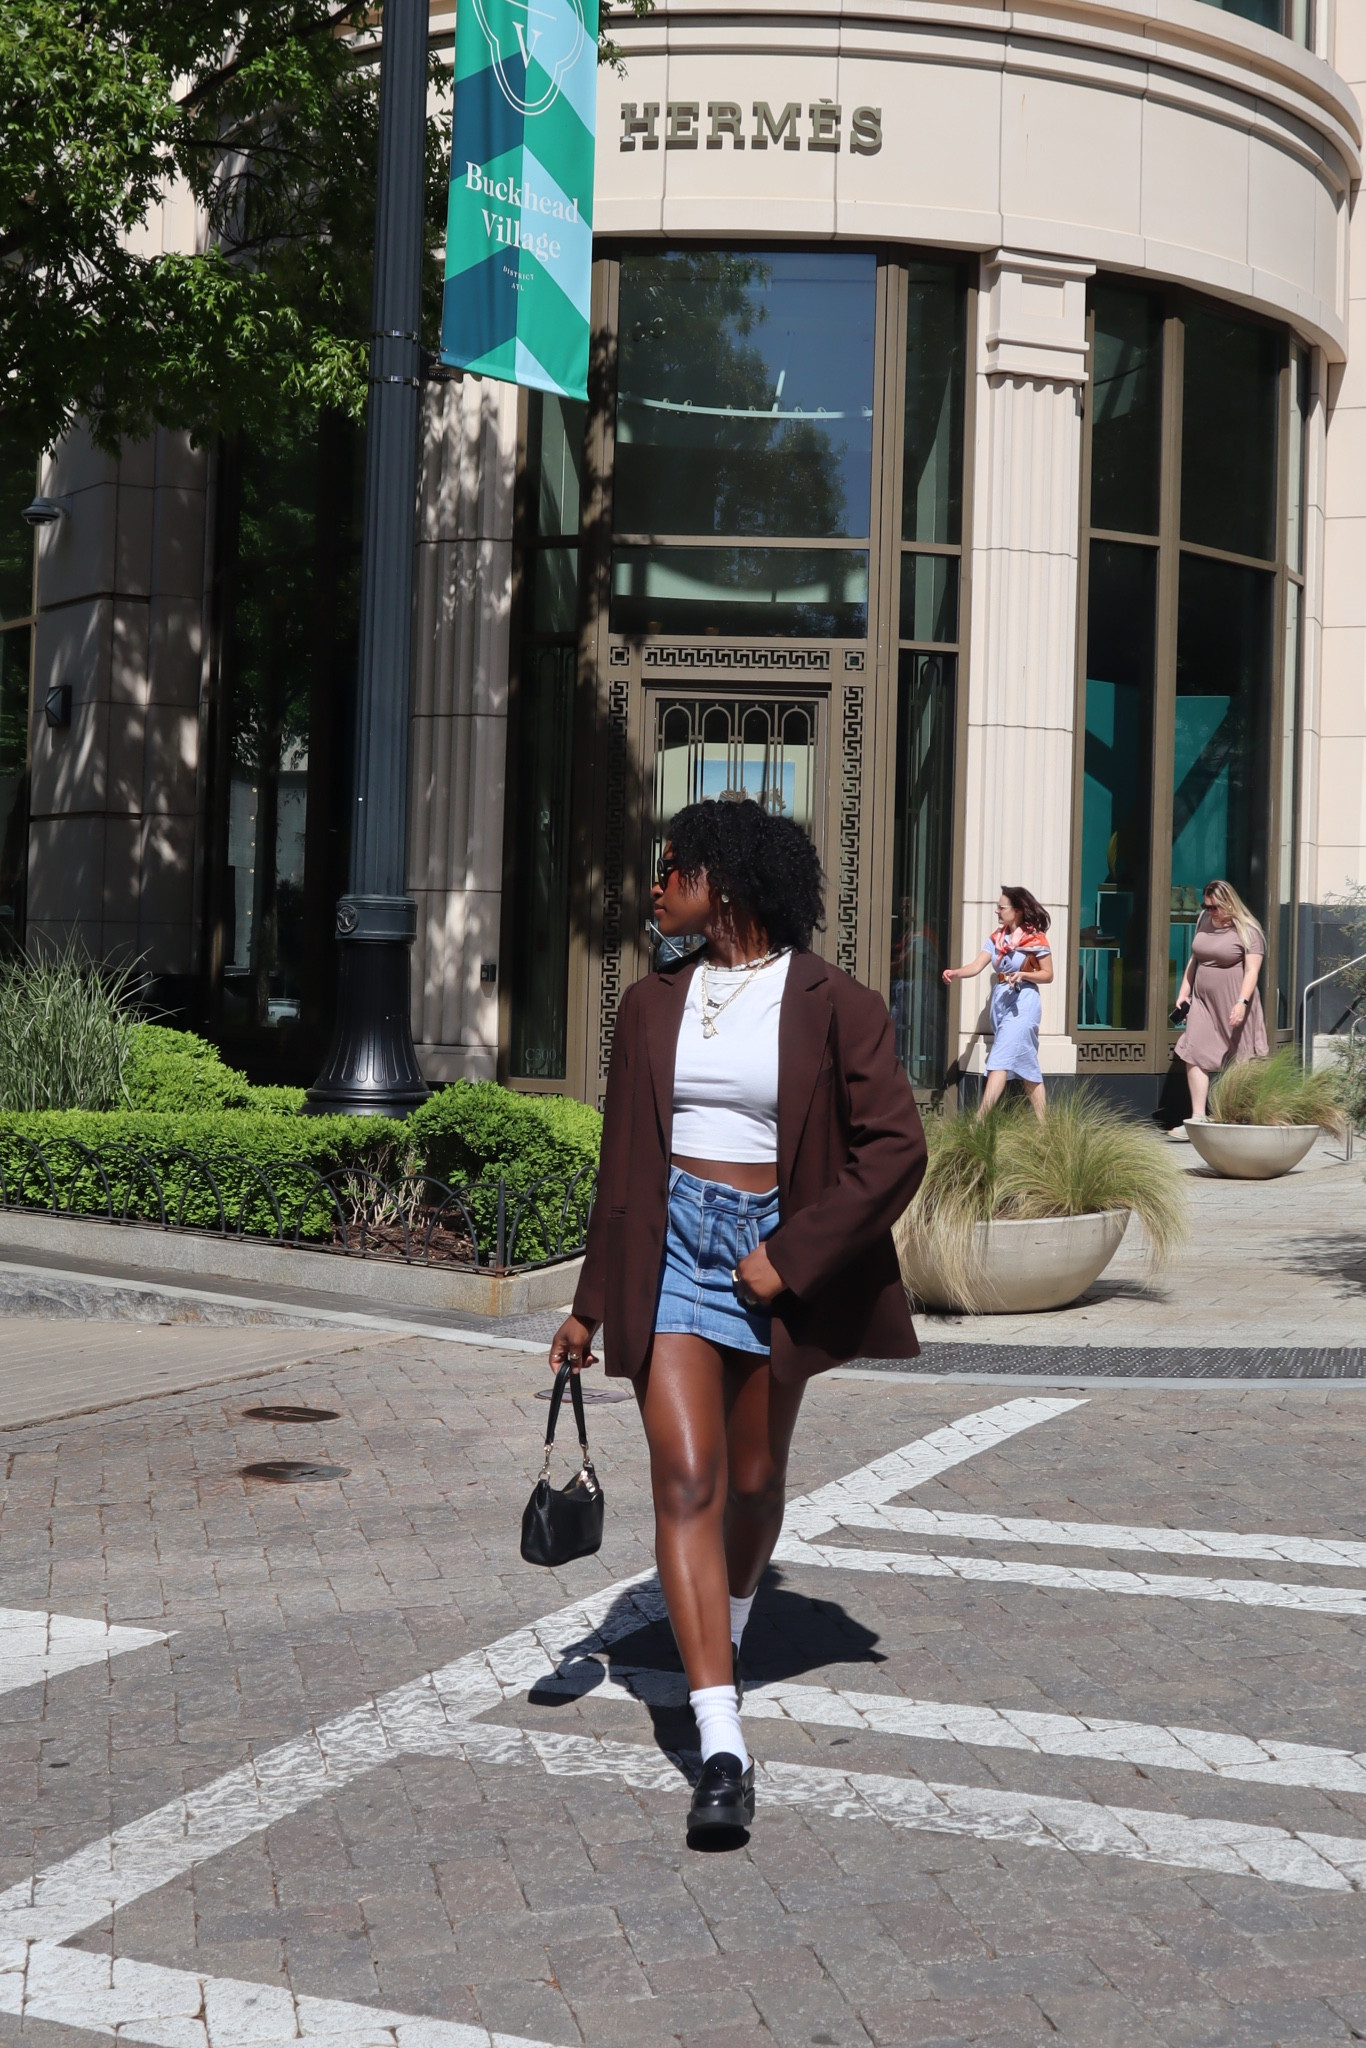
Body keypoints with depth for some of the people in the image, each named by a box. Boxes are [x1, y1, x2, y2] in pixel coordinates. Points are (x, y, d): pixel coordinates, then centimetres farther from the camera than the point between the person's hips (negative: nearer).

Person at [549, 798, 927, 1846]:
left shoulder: (833, 1004, -6)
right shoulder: (654, 1004, 8)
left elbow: (897, 1148, -8)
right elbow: (622, 1161, 12)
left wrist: (790, 1256, -12)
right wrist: (592, 1303, 12)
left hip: (774, 1255, -2)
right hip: (671, 1246, 2)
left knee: (755, 1480, 12)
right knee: (686, 1474, -11)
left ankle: (730, 1634, 45)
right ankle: (723, 1748, -14)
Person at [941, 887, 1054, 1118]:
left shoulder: (1035, 939, -8)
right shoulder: (997, 938, 9)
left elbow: (1048, 975, -3)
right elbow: (977, 966, -2)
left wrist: (1023, 974, -21)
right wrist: (955, 973, -22)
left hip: (1022, 1004, -7)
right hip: (1000, 1002, 7)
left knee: (999, 1062, -16)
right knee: (1026, 1066, 10)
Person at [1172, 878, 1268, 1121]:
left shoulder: (1247, 931, -8)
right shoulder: (1204, 922, 10)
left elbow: (1252, 970, -14)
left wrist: (1242, 1002, -25)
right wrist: (1183, 993, 16)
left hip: (1233, 1006, -5)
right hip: (1203, 1002, 6)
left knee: (1240, 1062, 4)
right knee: (1194, 1055, -8)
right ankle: (1197, 1118, -9)